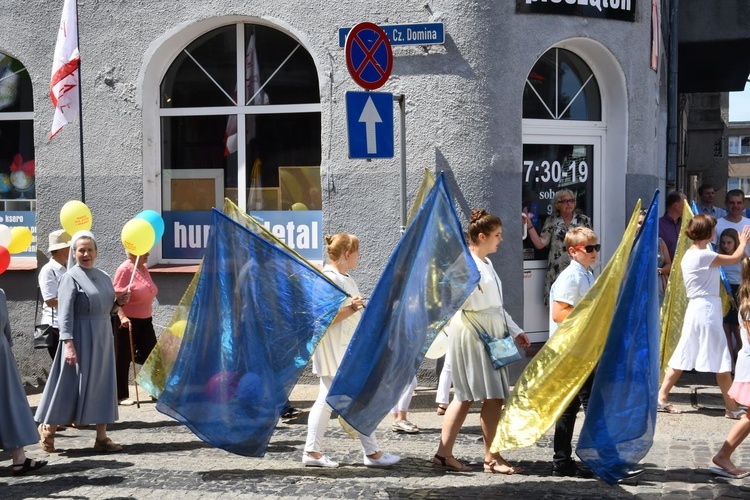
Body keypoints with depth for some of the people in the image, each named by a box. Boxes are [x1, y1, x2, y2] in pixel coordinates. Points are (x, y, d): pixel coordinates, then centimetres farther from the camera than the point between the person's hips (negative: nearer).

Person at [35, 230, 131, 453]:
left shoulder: (103, 277, 12)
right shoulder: (71, 278, -8)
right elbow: (65, 314, -14)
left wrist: (118, 303, 0)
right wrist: (68, 344, -22)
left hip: (103, 338, 7)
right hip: (81, 338, -7)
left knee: (103, 384, 6)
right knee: (72, 386, -2)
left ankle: (101, 437, 10)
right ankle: (48, 429, 16)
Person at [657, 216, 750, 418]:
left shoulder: (689, 254, 12)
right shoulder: (703, 255, -17)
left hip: (696, 308, 10)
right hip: (707, 308, -10)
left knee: (683, 355, 12)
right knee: (722, 360, -3)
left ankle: (662, 396, 12)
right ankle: (732, 407, 2)